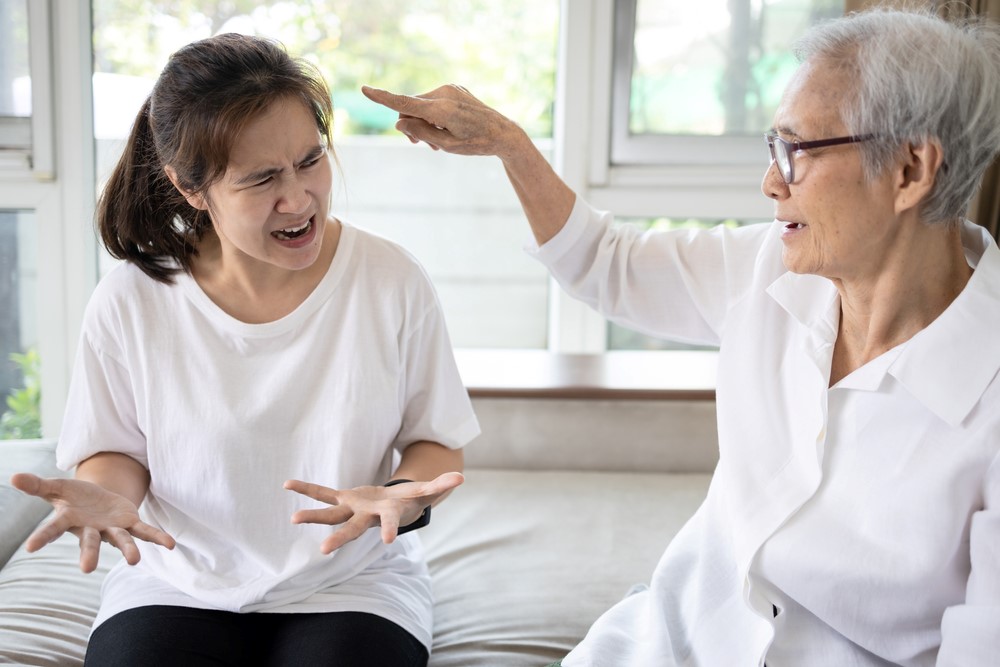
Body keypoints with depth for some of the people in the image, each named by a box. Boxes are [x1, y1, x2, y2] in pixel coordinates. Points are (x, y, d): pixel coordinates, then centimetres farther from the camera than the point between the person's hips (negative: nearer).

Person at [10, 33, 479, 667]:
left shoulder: (393, 282, -9)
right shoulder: (130, 301, -8)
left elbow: (436, 443, 1)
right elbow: (114, 448, 6)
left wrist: (402, 496, -21)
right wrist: (108, 495, -18)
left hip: (353, 587, 0)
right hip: (177, 585, 1)